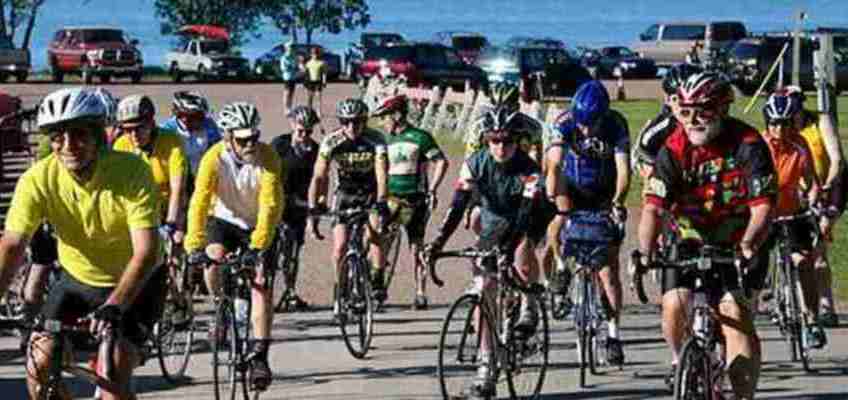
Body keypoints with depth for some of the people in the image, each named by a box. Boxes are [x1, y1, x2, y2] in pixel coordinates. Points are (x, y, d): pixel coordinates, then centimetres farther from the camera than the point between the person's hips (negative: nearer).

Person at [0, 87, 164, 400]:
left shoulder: (132, 172, -28)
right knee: (38, 365, -12)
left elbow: (146, 252, -33)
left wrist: (113, 307, -46)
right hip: (78, 280, 3)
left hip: (135, 284, -3)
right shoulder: (37, 180, -21)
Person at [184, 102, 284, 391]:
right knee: (213, 257, -28)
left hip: (258, 226, -1)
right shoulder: (215, 158, -24)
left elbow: (270, 204, -31)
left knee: (260, 286, -14)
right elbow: (200, 202, -31)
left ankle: (259, 357, -11)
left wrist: (258, 245, -42)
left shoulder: (268, 158, -25)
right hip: (225, 219, 1)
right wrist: (195, 245, -42)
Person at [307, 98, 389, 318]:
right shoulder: (331, 142, -18)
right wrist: (313, 211, -31)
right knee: (340, 247, -8)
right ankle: (339, 292, 9)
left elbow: (382, 174, -33)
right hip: (345, 194, 2)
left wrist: (381, 205, -47)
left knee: (373, 233, -27)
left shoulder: (375, 140, -23)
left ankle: (377, 280, -11)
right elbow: (319, 177, -21)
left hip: (371, 194, -2)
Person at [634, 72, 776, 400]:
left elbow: (762, 204, -25)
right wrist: (646, 252, -39)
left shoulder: (747, 144, -19)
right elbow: (653, 206, -23)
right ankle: (679, 361, 11)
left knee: (734, 312, -18)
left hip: (735, 243, -1)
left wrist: (748, 244, -42)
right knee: (674, 304, -19)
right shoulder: (674, 149, -16)